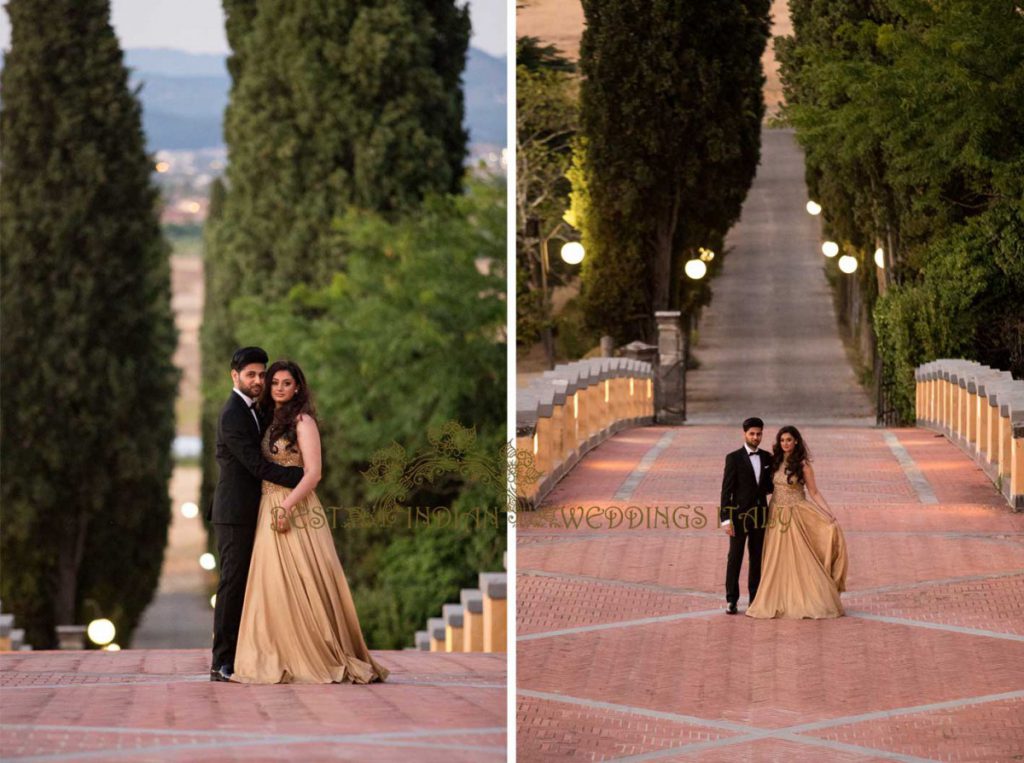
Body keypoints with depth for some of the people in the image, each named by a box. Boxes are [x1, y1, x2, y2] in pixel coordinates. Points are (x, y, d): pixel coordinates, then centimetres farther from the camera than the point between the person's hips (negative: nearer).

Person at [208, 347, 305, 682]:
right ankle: (222, 664, -6)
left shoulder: (250, 411, 17)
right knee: (233, 584, -8)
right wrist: (303, 476, -18)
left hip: (247, 514, 10)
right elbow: (257, 465, -20)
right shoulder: (233, 415, -15)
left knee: (242, 586, 9)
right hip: (235, 513, -10)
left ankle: (232, 660, 11)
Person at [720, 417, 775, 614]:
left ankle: (755, 598, 14)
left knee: (757, 558, 8)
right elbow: (726, 490, -8)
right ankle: (732, 601, 4)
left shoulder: (767, 458, 8)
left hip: (760, 515, 4)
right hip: (739, 515, -4)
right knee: (735, 558, 0)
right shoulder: (734, 458, -6)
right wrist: (726, 520, -13)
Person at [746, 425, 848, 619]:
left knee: (801, 560, -5)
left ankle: (813, 602, 1)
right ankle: (779, 603, 10)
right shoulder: (776, 462, 7)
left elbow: (814, 492, -6)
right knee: (777, 561, 5)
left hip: (796, 516, -5)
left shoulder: (803, 464, -6)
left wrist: (828, 514, -15)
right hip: (777, 516, 5)